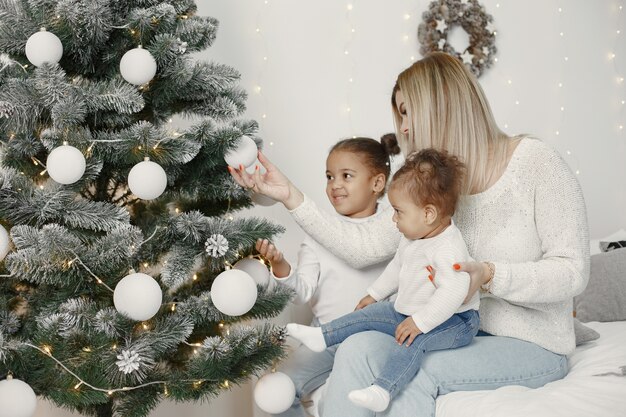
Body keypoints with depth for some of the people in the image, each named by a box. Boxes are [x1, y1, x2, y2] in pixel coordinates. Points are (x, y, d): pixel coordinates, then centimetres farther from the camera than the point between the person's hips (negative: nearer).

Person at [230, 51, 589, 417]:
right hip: (460, 332, 5)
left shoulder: (535, 161, -9)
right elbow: (362, 248, 0)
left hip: (532, 346, -5)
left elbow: (573, 272, -13)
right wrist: (290, 196, -4)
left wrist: (489, 276, -28)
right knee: (359, 348, -22)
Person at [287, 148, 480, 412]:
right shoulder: (413, 239, 4)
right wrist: (375, 294, 24)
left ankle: (382, 391, -45)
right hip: (409, 311, 10)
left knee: (413, 342, -33)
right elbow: (397, 267, 21)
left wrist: (420, 322, -34)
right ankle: (321, 336, 9)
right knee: (369, 314, 5)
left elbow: (453, 292, -36)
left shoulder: (448, 248, -28)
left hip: (454, 320, -10)